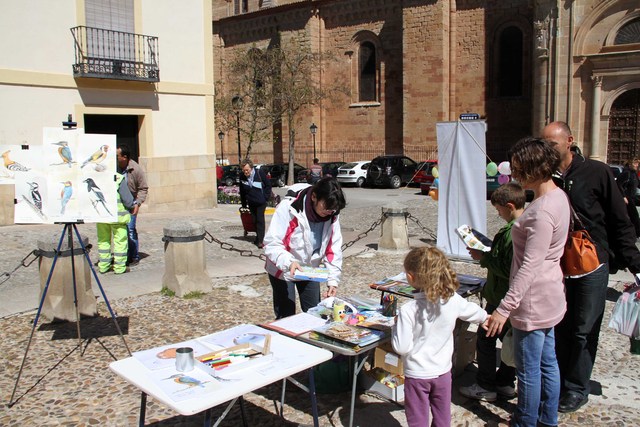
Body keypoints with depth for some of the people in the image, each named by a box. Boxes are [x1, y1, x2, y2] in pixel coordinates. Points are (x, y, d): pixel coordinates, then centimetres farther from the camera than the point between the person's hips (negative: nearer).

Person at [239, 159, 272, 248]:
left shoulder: (260, 173, -12)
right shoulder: (242, 177, -2)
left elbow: (268, 185, -2)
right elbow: (242, 192, 10)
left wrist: (266, 197, -6)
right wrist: (244, 204, 11)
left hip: (261, 201, -4)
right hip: (251, 203, 4)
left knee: (260, 220, -11)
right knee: (254, 220, 11)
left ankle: (260, 240, -13)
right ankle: (258, 237, 27)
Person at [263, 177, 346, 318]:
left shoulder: (332, 215, -14)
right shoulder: (288, 208, -29)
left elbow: (334, 249, -9)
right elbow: (271, 243, -29)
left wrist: (333, 280, -17)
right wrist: (288, 262, -45)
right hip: (283, 270, -4)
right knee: (286, 317, 0)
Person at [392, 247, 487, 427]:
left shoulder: (408, 310, -25)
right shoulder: (453, 301, -12)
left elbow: (402, 348, -22)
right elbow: (477, 314, 8)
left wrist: (396, 325, -5)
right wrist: (484, 317, 30)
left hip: (417, 375, -4)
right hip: (443, 371, 4)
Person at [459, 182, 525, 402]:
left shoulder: (513, 232, -25)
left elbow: (509, 269, -28)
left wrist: (484, 258, -17)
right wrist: (487, 253, 8)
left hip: (502, 298, -10)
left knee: (485, 339, 3)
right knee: (509, 338, 18)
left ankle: (485, 387, 13)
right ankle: (506, 383, 29)